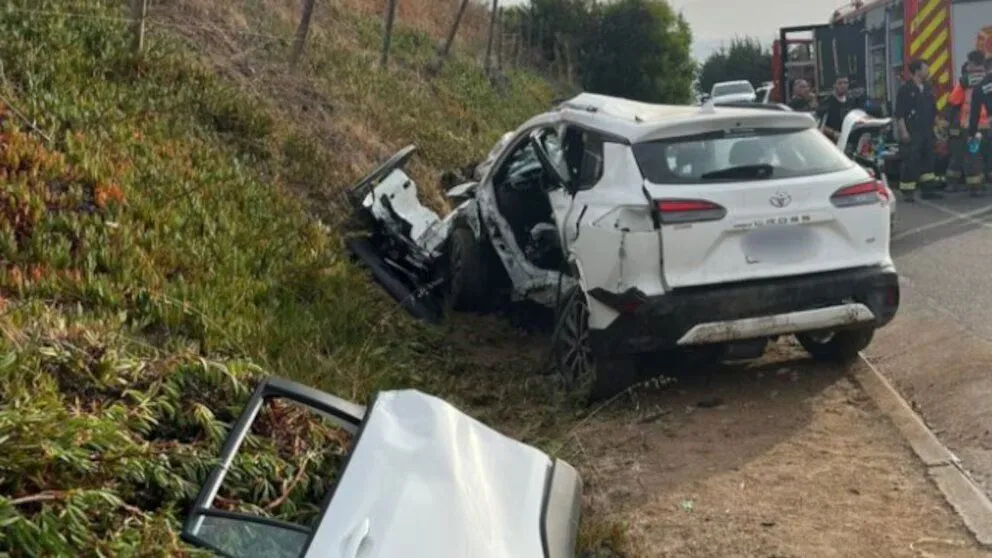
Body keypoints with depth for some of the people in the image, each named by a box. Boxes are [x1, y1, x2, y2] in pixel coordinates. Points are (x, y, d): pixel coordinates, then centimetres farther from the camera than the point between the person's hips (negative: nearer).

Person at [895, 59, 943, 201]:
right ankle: (908, 191, -1)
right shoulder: (905, 89, -8)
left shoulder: (928, 88, 13)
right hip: (912, 133, -7)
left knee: (929, 159, 9)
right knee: (911, 162, -7)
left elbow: (934, 110, 22)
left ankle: (928, 189, 16)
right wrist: (903, 131, -17)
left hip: (927, 131, 7)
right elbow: (899, 113, -12)